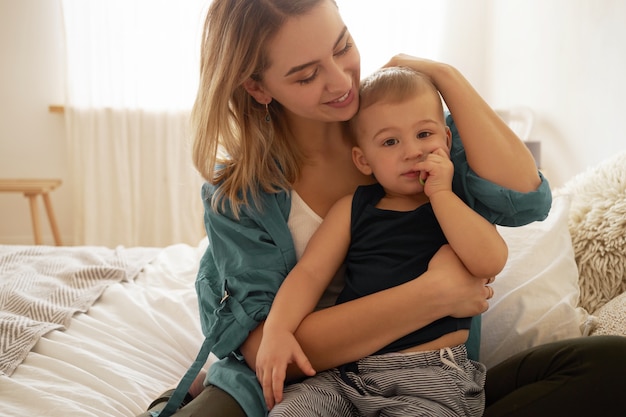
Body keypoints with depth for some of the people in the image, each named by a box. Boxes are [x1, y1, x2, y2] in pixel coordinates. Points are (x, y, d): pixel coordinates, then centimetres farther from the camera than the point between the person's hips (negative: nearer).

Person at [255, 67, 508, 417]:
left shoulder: (461, 205, 5)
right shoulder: (354, 208, 10)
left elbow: (490, 262, -15)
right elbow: (310, 272, 3)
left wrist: (440, 192, -12)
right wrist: (277, 331, -14)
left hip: (431, 376, -2)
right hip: (345, 372, 2)